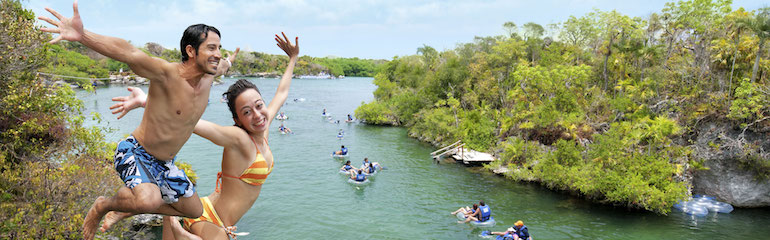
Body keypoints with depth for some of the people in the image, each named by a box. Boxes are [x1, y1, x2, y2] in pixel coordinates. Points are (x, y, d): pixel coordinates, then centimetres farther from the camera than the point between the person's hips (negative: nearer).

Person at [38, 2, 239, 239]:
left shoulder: (209, 75, -7)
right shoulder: (167, 73, -27)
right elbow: (128, 52, -45)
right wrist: (82, 35, -61)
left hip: (164, 164, 8)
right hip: (135, 152, -8)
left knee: (194, 211, 19)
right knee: (149, 199, -38)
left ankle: (124, 209, 33)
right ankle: (102, 205, -2)